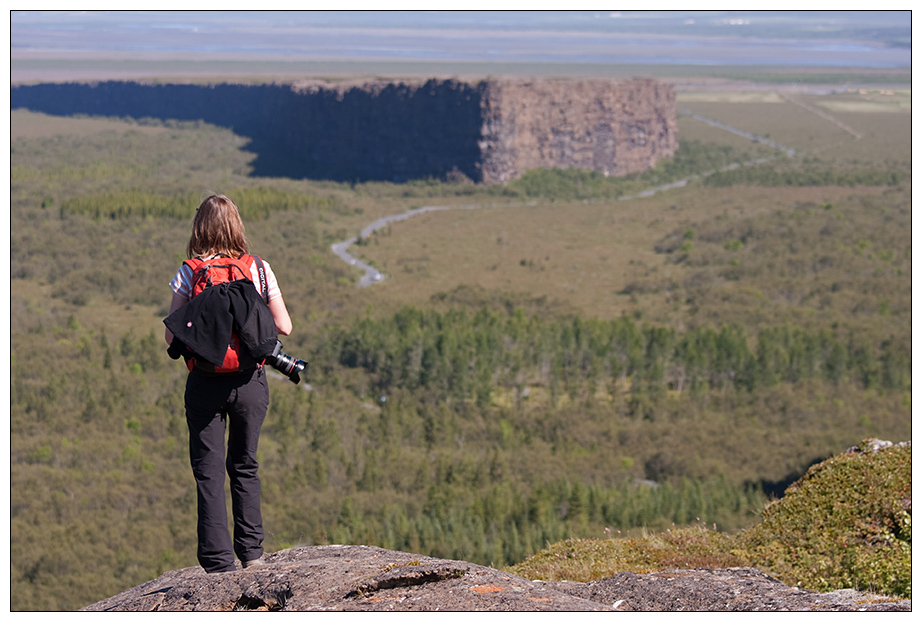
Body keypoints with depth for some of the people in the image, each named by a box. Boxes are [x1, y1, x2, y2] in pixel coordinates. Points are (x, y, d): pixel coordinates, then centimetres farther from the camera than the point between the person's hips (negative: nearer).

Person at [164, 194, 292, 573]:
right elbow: (284, 327, 0)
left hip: (205, 382, -2)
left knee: (208, 472, 6)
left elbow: (171, 336, -8)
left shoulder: (189, 273, -8)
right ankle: (251, 551, 23)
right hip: (249, 381, 2)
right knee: (244, 467, 19)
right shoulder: (258, 269, -4)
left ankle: (217, 562, 4)